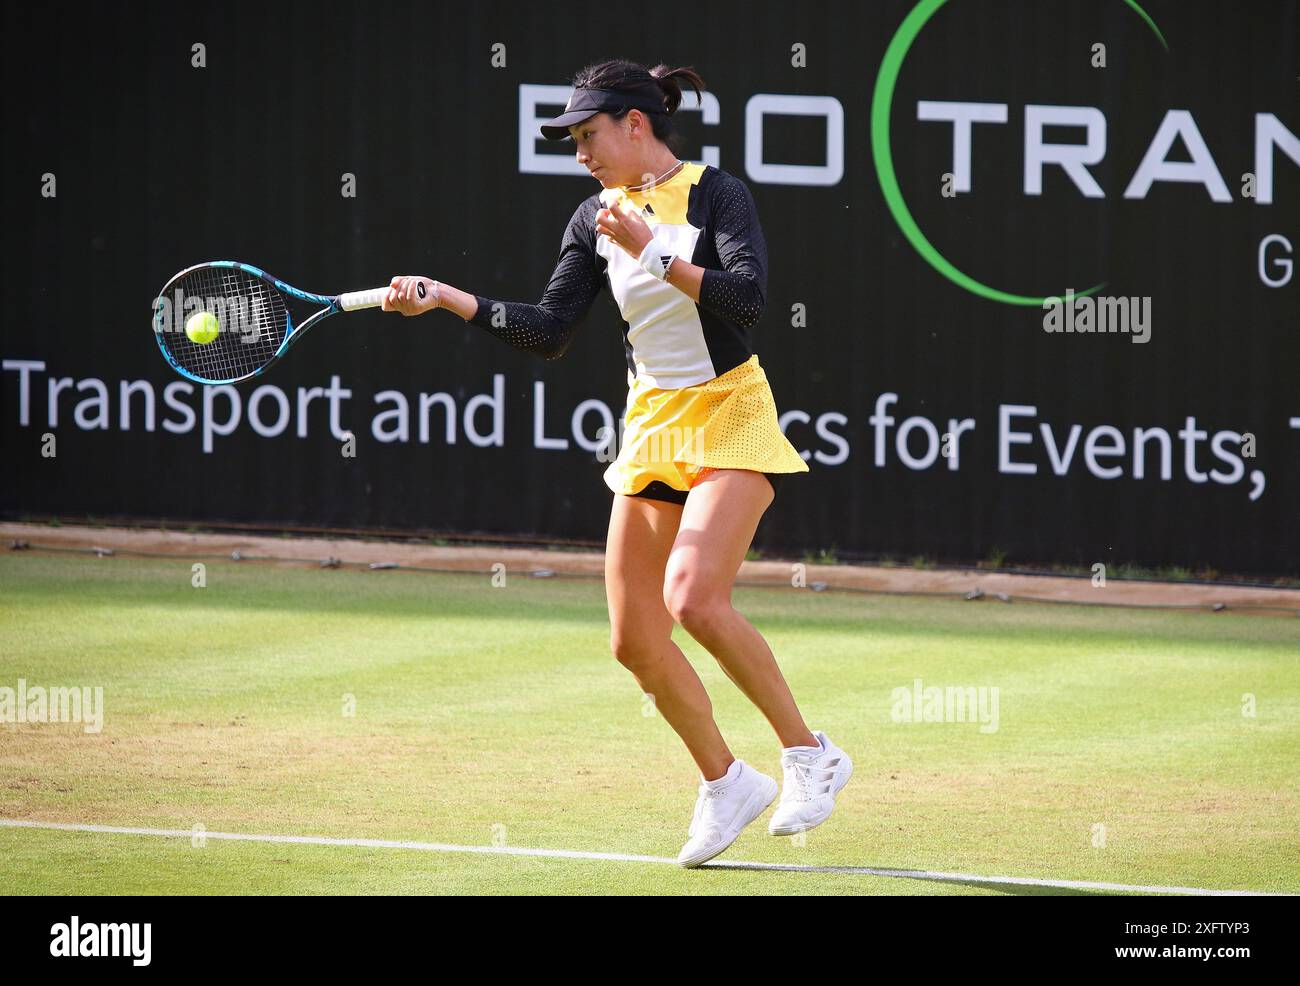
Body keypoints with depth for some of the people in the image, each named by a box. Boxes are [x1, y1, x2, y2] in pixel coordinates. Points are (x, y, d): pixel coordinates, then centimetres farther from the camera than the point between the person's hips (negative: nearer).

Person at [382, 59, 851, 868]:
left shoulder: (717, 194, -10)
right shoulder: (598, 222, 7)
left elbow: (748, 299, -23)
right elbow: (549, 332, 4)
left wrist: (654, 253, -22)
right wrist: (446, 298, -3)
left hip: (730, 421, -7)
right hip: (652, 429, 7)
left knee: (695, 598, -26)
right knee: (636, 640, 3)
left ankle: (809, 755, -11)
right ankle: (726, 784, 21)